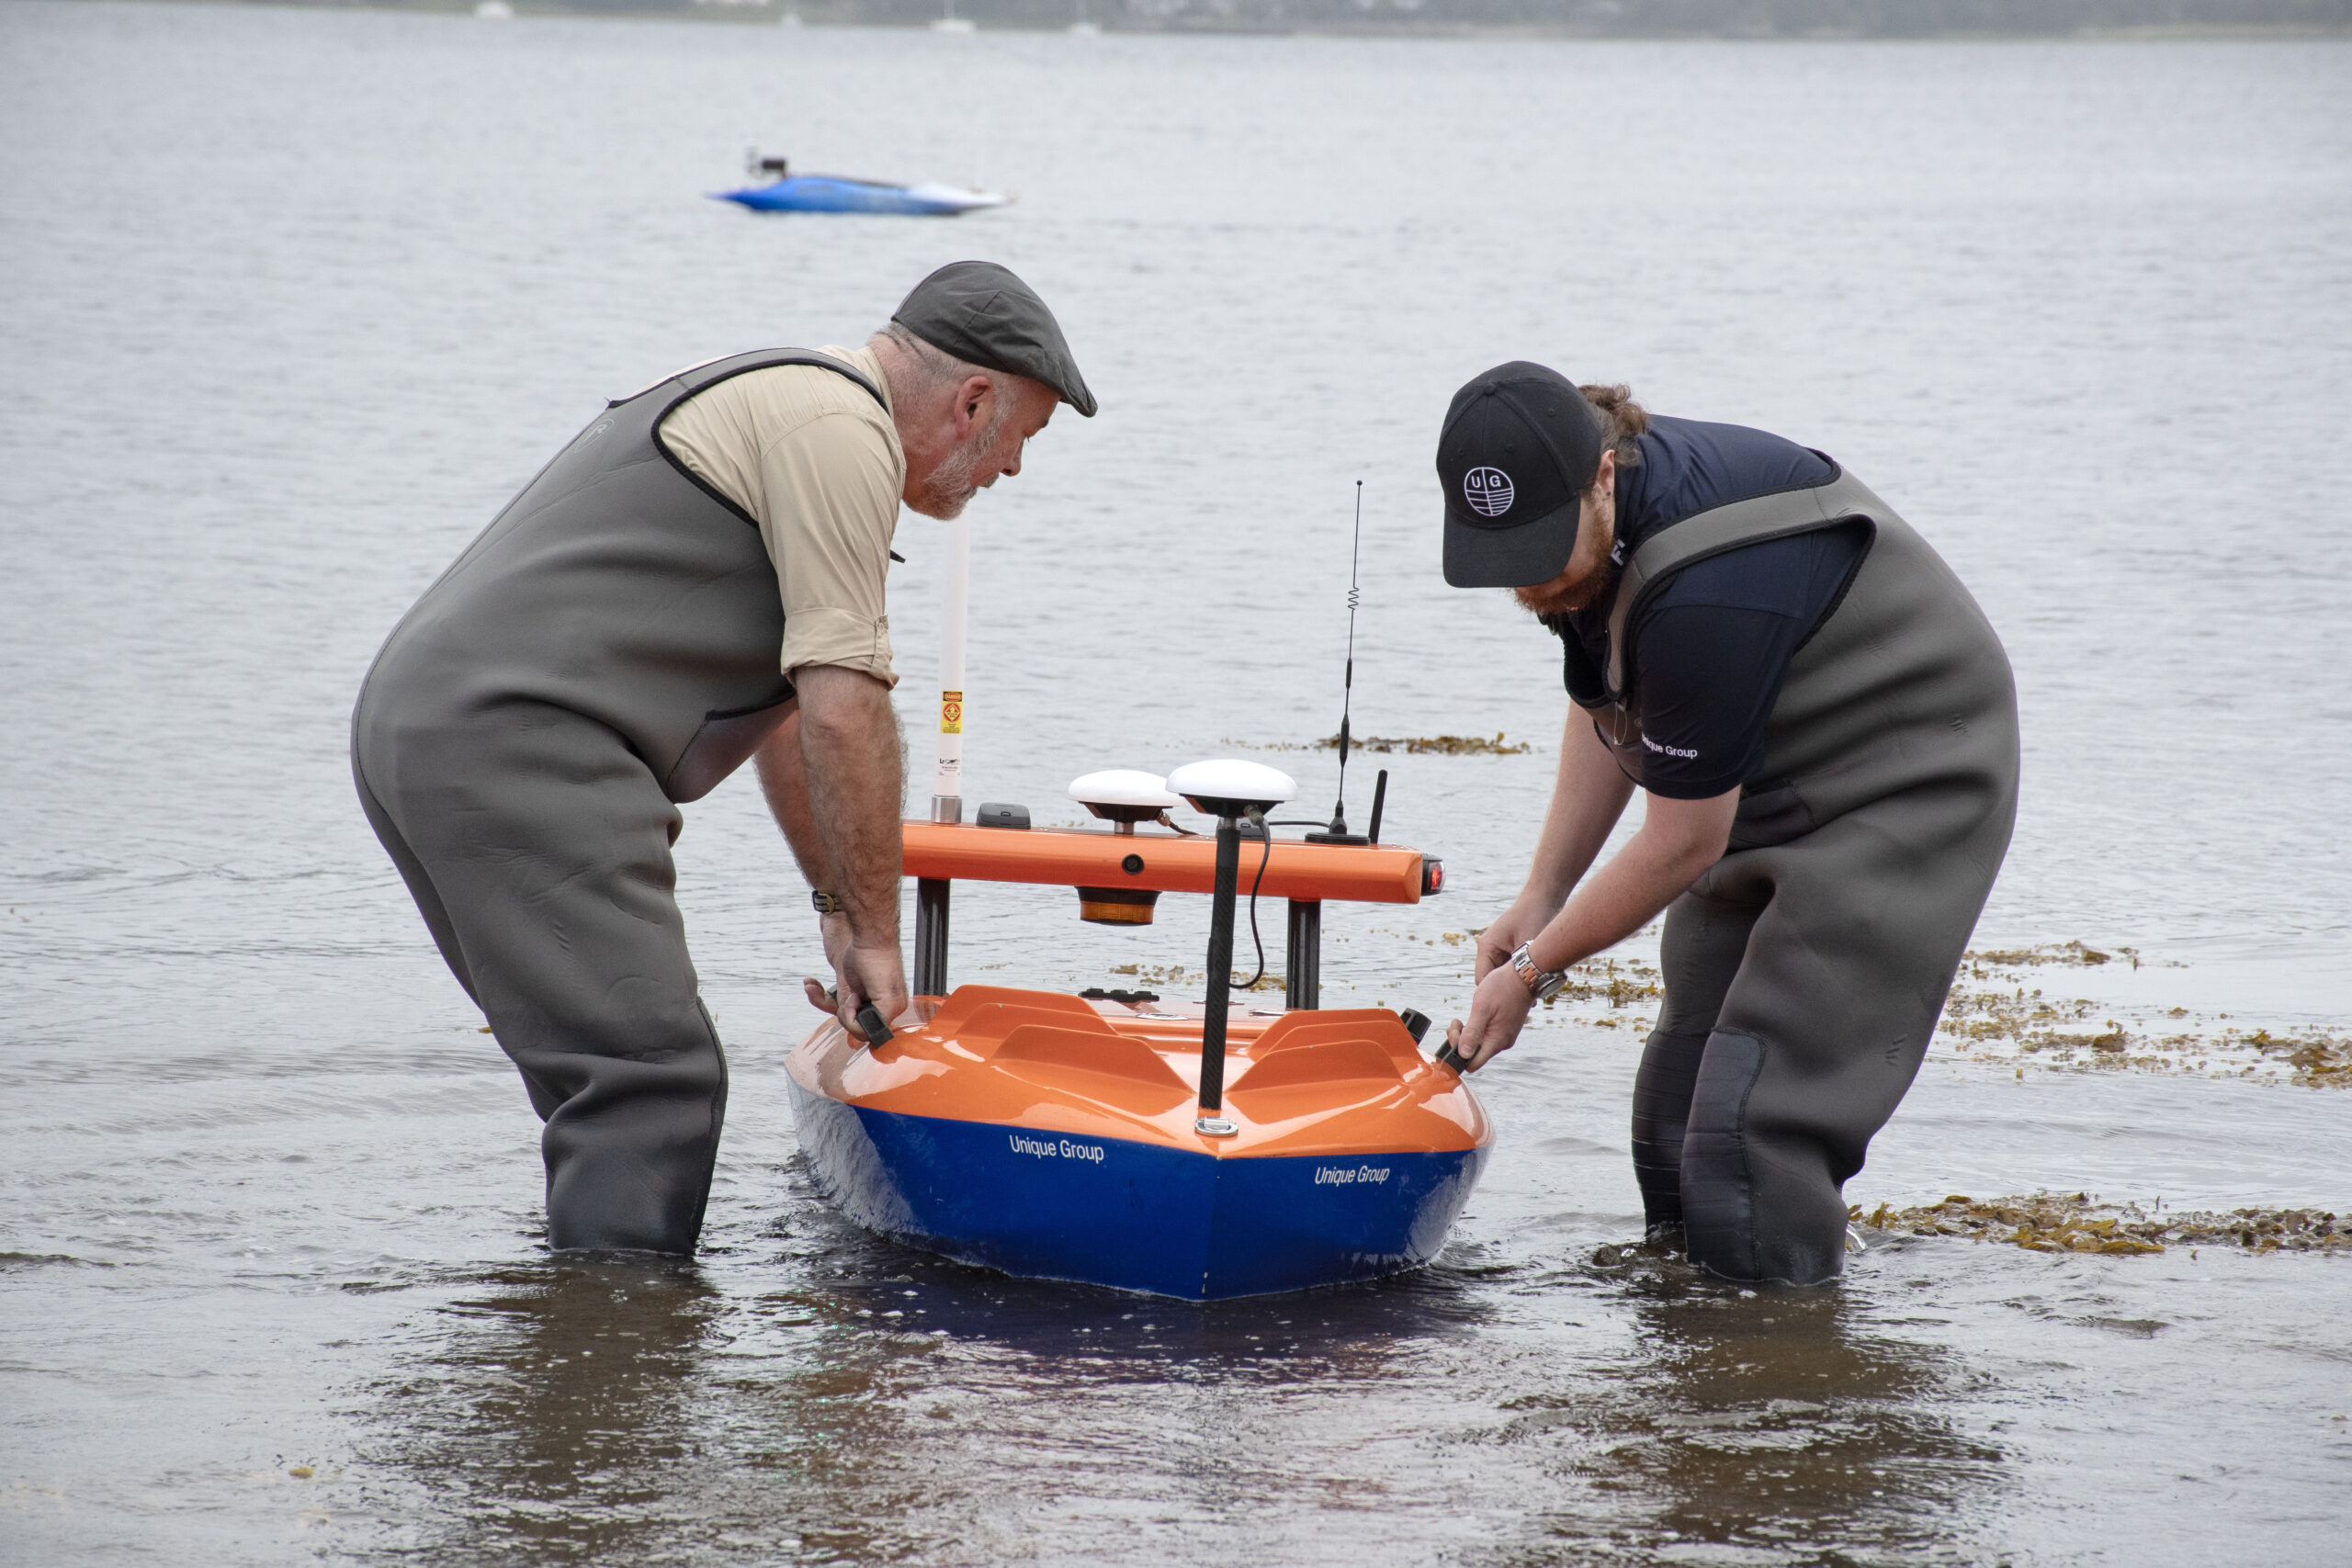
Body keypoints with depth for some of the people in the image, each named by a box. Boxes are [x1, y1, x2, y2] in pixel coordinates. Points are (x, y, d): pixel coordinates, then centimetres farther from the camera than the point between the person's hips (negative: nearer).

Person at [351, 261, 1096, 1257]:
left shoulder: (774, 398, 27)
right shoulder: (841, 429, -6)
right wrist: (873, 932, -3)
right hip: (516, 738, -11)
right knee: (656, 1082, -14)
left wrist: (839, 905, 39)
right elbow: (843, 710, -11)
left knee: (609, 1081, 15)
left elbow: (784, 701, 36)